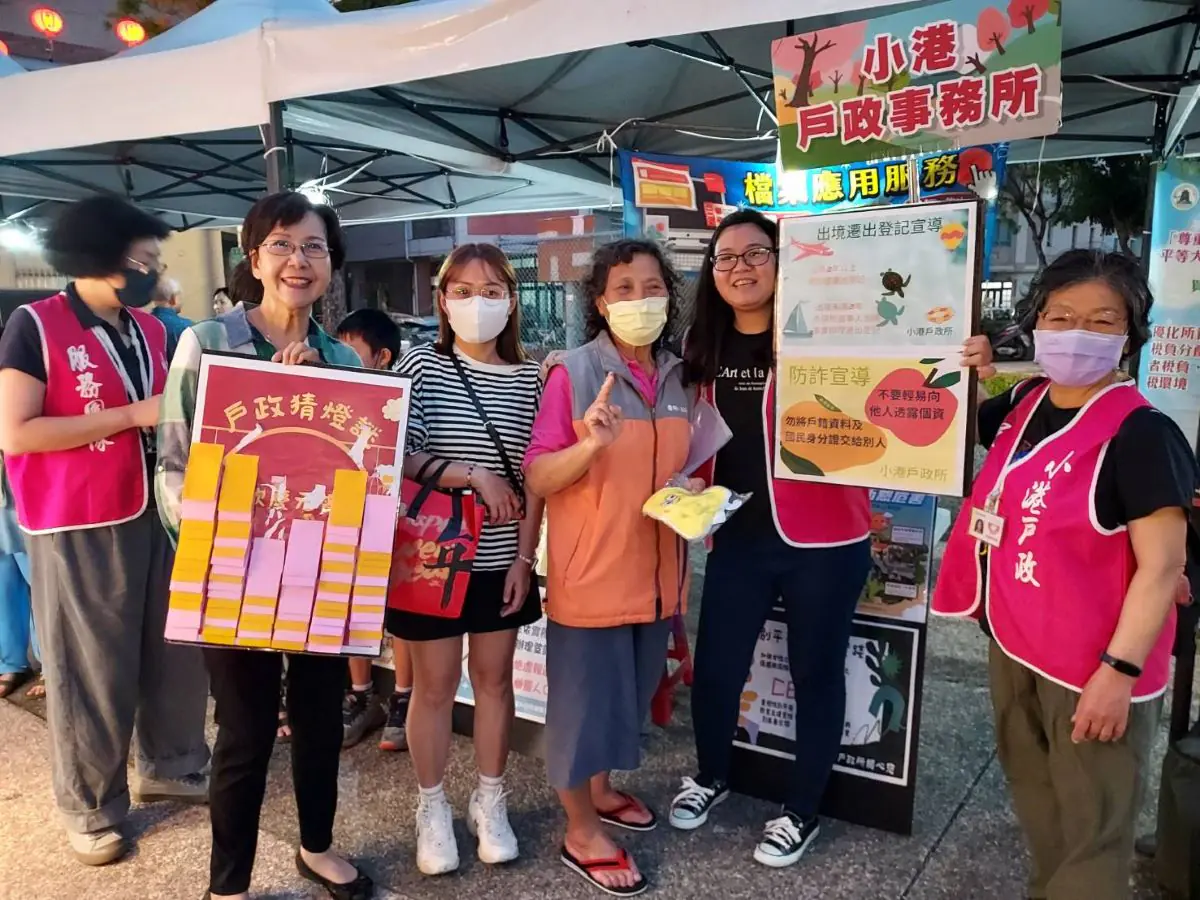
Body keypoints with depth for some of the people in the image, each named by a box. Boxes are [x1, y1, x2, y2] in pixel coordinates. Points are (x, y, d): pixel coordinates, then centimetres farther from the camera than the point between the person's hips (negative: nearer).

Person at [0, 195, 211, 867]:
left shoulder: (152, 330, 11)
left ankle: (171, 766, 33)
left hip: (160, 512, 6)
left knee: (178, 648, 13)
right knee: (92, 670, 4)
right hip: (80, 527, -6)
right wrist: (132, 417, -16)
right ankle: (92, 807, 22)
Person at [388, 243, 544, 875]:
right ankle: (432, 807, 28)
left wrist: (524, 557, -3)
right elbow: (396, 460, -14)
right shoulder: (421, 366, -6)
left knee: (494, 677, 14)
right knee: (435, 684, 9)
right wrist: (478, 476, -18)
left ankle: (490, 801, 32)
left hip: (502, 561, 2)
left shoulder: (529, 378, 1)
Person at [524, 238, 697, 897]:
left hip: (656, 569, 6)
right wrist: (591, 446, -31)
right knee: (584, 693, 6)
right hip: (590, 570, -6)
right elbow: (537, 479, -14)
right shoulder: (572, 374, -12)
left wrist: (698, 492, -4)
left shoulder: (682, 378, 4)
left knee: (631, 689, 20)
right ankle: (581, 832, 24)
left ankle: (601, 790, 43)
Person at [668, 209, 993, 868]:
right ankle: (710, 776, 41)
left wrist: (961, 368, -36)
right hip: (736, 539, 4)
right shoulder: (706, 349, 6)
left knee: (816, 675, 11)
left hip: (821, 541, -4)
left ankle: (801, 812, 33)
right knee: (713, 669, 11)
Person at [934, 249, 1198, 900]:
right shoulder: (1024, 404, 3)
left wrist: (1119, 670, -22)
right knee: (1037, 806, 26)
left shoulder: (1141, 433, -18)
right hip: (1014, 650, 7)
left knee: (1090, 832, 8)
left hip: (1092, 667, -7)